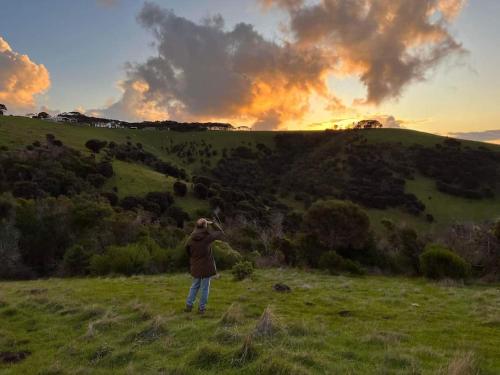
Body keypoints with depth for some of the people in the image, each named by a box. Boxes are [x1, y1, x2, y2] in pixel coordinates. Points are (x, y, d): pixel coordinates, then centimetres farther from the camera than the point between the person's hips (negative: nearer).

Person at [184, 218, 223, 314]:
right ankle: (201, 308, 14)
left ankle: (189, 305, 20)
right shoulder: (208, 236, -14)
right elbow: (220, 233, 1)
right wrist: (213, 223, 7)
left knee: (195, 285, 20)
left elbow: (188, 251, 4)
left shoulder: (191, 238, -4)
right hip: (207, 266, -3)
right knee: (205, 287, 8)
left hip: (196, 266, 4)